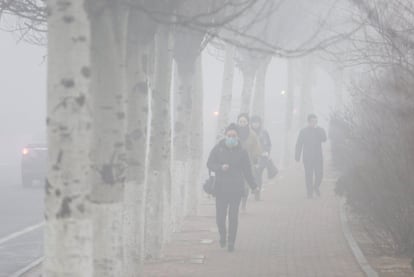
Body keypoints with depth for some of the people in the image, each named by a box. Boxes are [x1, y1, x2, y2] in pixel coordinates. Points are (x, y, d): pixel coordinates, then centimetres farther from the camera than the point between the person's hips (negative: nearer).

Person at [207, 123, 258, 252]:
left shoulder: (241, 152, 3)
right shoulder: (218, 149, 3)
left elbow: (247, 170, 9)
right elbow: (210, 163, 2)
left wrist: (253, 186, 6)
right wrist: (221, 168, -17)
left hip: (236, 189, 0)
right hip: (221, 187, 0)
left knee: (233, 216, -3)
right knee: (220, 216, -2)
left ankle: (231, 242, 6)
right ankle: (222, 235, 27)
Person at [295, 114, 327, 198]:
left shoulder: (320, 130, 6)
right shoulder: (303, 131, 2)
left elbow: (324, 139, -13)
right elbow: (299, 144, 3)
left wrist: (317, 129, -17)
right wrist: (297, 156, -3)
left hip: (318, 157, 1)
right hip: (307, 158, -1)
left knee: (319, 175, -2)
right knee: (309, 175, -2)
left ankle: (316, 187, 26)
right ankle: (310, 192, 9)